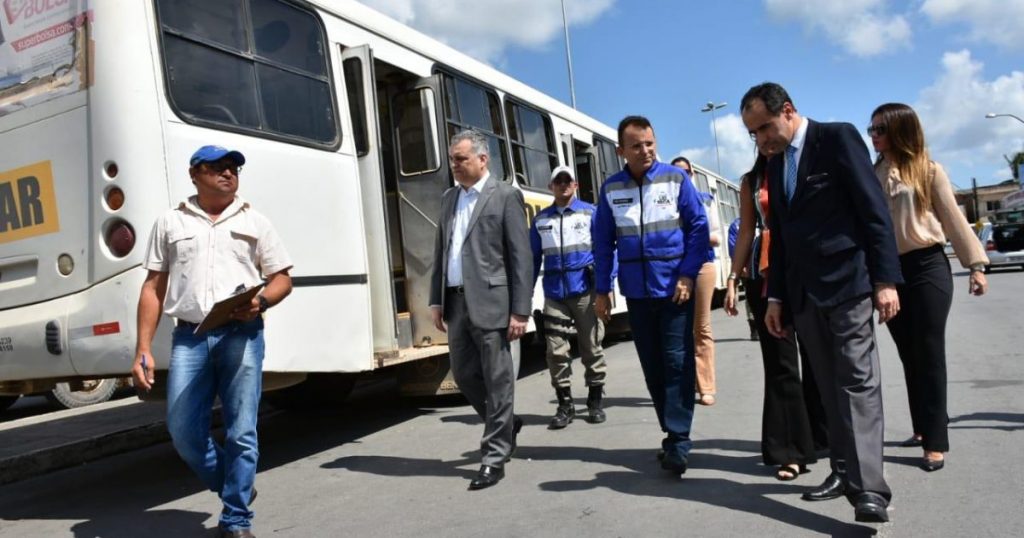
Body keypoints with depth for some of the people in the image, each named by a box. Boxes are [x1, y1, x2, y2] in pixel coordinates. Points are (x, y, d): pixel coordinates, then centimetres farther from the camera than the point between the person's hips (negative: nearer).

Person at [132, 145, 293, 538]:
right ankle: (235, 487, 26)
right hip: (189, 337, 1)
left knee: (241, 433, -1)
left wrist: (261, 301, -11)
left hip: (241, 335, -1)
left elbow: (282, 279, 12)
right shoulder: (170, 223, 13)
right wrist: (143, 350, 4)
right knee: (183, 431, 0)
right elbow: (153, 288, 11)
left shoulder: (254, 222, 13)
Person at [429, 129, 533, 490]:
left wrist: (520, 311, -14)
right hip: (456, 302, 7)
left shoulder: (505, 196, -3)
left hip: (490, 302, -7)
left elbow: (521, 256, -8)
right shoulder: (449, 199, 16)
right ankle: (505, 425, 35)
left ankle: (494, 458, 11)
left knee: (497, 380, 0)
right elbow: (441, 252, 17)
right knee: (463, 374, 13)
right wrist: (437, 300, 10)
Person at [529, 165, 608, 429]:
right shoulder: (540, 219, 12)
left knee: (591, 347, 5)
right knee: (556, 351, 0)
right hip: (554, 294, 2)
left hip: (585, 291, -2)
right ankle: (565, 404, 11)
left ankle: (595, 401, 19)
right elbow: (533, 258, 12)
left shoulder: (590, 213, 4)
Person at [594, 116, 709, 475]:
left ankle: (678, 442, 1)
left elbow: (698, 227, -3)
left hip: (675, 287, -3)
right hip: (636, 292, 3)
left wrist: (687, 275, -11)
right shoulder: (610, 189, 4)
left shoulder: (676, 179, -2)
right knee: (652, 367, 9)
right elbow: (603, 242, 7)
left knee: (677, 363, -4)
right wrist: (602, 289, 5)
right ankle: (673, 433, 21)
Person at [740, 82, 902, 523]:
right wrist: (776, 296, 13)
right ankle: (843, 471, 18)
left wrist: (885, 279, -15)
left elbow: (875, 211, -9)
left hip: (848, 283, -7)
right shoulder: (775, 164, 16)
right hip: (804, 292, 7)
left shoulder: (837, 138, -4)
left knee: (858, 382, -9)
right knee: (830, 386, 10)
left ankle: (869, 487, -10)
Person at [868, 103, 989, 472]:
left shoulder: (928, 171, -1)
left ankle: (935, 441, 3)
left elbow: (954, 219, 0)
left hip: (927, 268, -4)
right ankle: (923, 428, 25)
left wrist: (975, 265, -3)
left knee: (930, 353, -2)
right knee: (909, 355, 12)